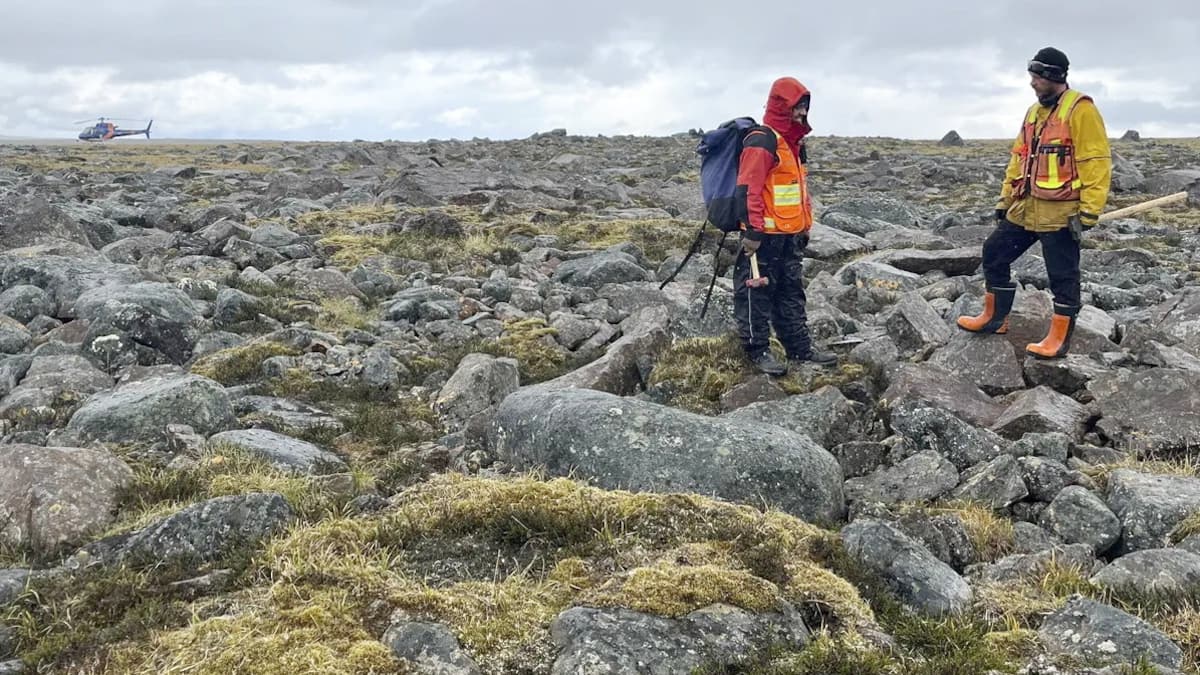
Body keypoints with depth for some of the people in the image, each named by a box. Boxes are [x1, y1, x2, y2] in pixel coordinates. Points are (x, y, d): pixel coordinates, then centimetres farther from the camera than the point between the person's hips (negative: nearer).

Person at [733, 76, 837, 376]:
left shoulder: (794, 141, 16)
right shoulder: (761, 141, -16)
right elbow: (748, 189, -20)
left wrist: (805, 225, 24)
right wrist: (753, 232, -23)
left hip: (790, 235, 10)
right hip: (765, 235, -10)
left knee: (792, 291, 15)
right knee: (757, 292, 0)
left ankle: (800, 348, 23)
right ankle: (758, 350, 9)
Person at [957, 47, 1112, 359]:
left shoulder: (1080, 109, -11)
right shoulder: (1034, 112, 15)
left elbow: (1096, 163, -16)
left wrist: (1088, 212, -19)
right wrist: (1005, 200, 19)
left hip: (1059, 212, -8)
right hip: (1025, 208, 9)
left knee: (1062, 275, 1)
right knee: (995, 253, 12)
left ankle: (1059, 338, 11)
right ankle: (994, 318, 26)